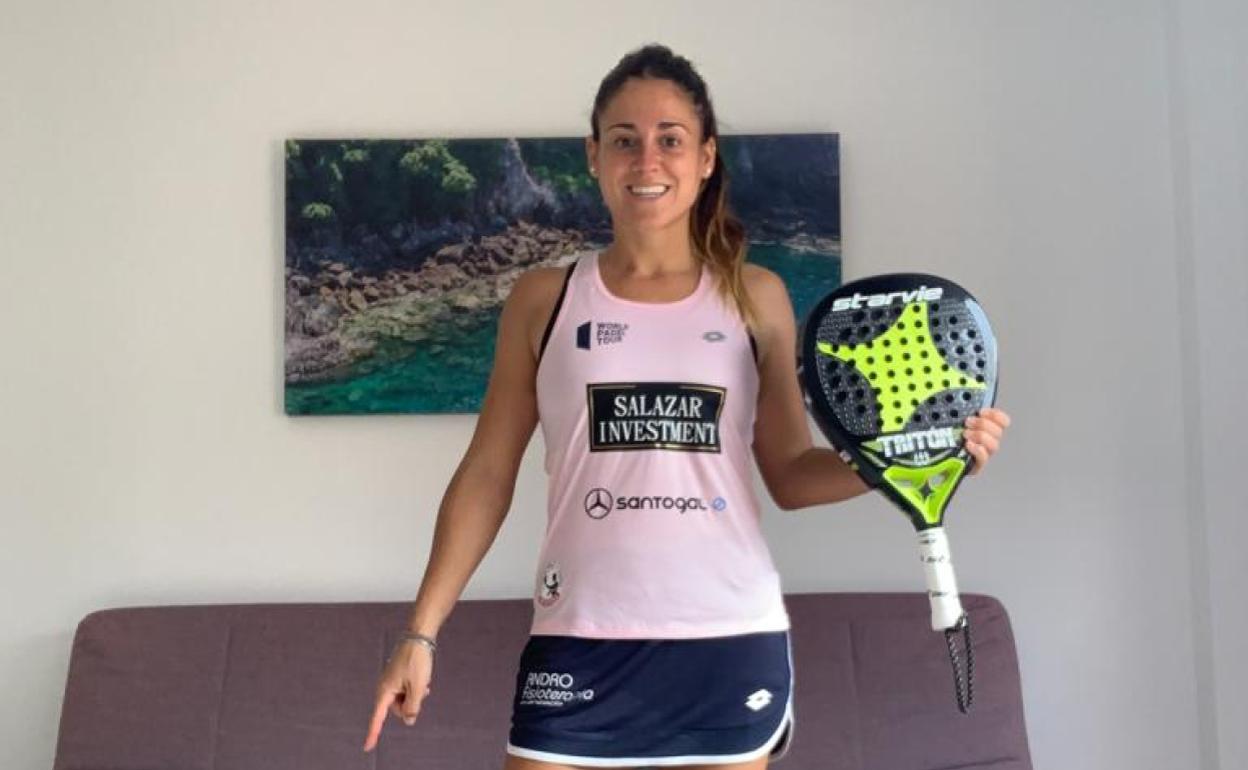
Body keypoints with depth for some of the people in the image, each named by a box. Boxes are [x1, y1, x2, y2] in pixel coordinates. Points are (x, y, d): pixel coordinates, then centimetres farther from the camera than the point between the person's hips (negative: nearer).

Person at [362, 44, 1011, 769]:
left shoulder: (757, 297, 4)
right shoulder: (543, 299, 2)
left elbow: (790, 472, 9)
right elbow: (487, 474, 4)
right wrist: (422, 632, 1)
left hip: (732, 639, 1)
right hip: (581, 642, 0)